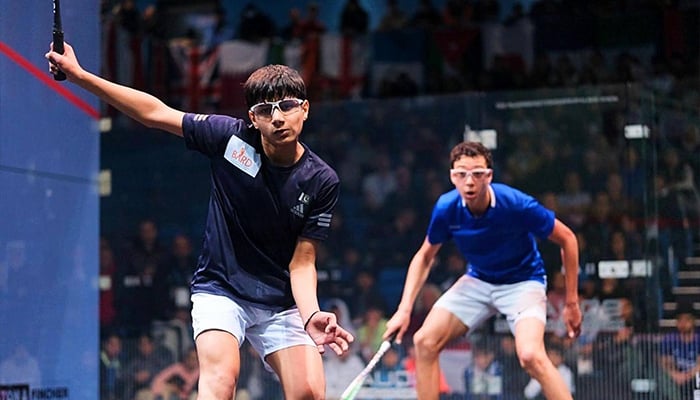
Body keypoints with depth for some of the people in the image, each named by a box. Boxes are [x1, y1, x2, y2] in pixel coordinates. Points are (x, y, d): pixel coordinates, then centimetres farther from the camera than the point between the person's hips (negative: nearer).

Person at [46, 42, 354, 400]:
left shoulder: (322, 182, -12)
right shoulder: (231, 137, -13)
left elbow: (301, 263, -10)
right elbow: (157, 113, -5)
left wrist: (311, 315, -30)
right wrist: (79, 75, -8)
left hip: (280, 301, 2)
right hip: (219, 289, -2)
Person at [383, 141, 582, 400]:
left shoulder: (517, 205, -28)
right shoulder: (446, 208, -17)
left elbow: (567, 239, -14)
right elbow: (425, 256, 2)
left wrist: (572, 303, -11)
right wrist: (404, 309, -8)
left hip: (522, 281, -5)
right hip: (477, 280, 5)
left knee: (530, 356, -30)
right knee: (425, 342, -8)